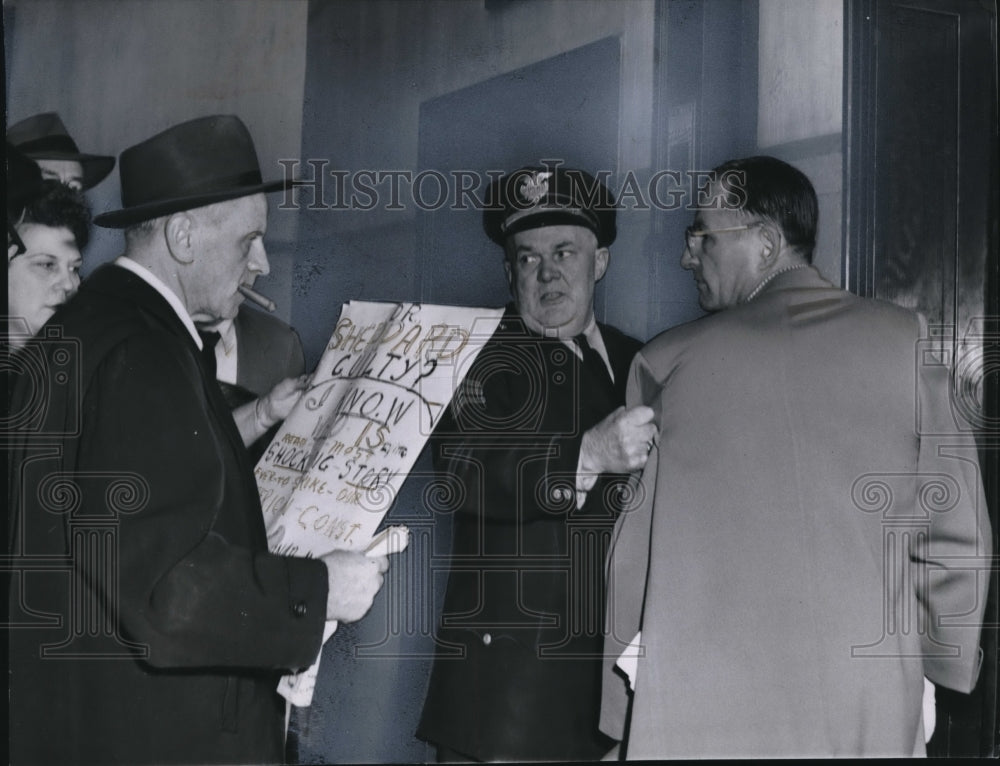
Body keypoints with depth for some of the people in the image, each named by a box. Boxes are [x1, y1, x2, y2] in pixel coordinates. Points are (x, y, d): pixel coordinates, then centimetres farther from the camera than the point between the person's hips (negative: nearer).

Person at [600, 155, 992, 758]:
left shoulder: (670, 362, -3)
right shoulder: (902, 339, 1)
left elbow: (632, 555, 1)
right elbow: (957, 533, 1)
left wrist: (624, 714, 11)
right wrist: (938, 666, 15)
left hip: (700, 720, -1)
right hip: (873, 711, 2)